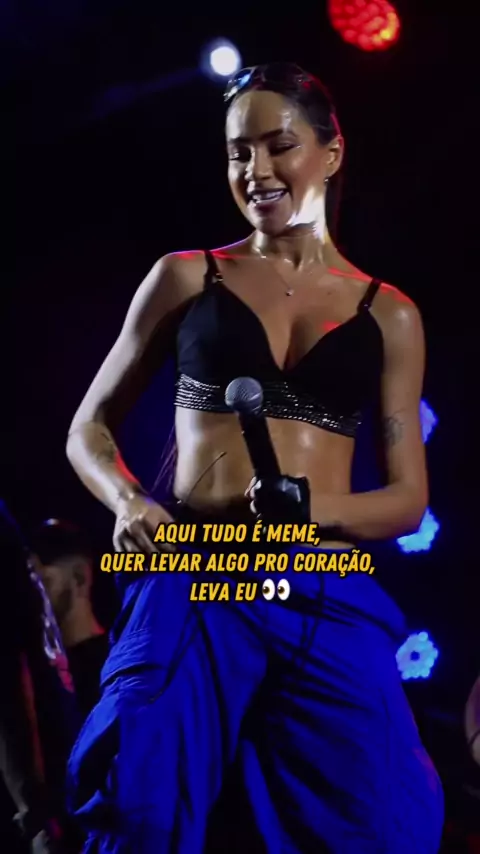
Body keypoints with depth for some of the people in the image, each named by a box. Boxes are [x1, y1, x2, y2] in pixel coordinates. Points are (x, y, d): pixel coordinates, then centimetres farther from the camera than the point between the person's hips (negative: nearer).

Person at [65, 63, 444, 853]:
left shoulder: (387, 313, 10)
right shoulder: (186, 278, 8)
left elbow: (408, 500, 10)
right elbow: (90, 429, 14)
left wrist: (312, 505, -11)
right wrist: (126, 500, -8)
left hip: (330, 607, 1)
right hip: (192, 590, -1)